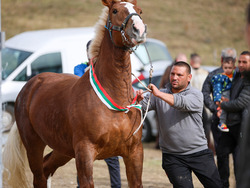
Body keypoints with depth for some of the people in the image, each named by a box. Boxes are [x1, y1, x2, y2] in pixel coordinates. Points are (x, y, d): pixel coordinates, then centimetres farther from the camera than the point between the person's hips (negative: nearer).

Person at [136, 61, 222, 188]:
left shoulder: (196, 95, -4)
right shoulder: (159, 96, 7)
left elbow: (183, 103, -24)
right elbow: (144, 104, -7)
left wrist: (159, 94, -34)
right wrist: (139, 99, -32)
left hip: (199, 153, -1)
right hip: (173, 157, 1)